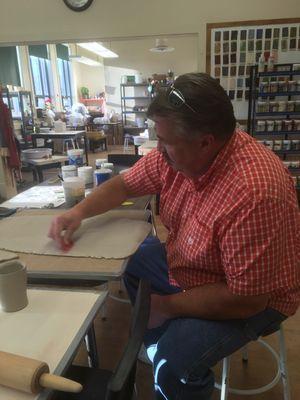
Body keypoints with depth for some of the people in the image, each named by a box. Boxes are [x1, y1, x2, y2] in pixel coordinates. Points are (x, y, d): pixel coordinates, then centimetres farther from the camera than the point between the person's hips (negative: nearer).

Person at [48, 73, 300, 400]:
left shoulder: (254, 193, -37)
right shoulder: (177, 153, -13)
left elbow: (247, 298, -31)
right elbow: (125, 184, 2)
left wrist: (167, 306, -20)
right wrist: (79, 212, -12)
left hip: (251, 297, -7)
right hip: (187, 265, 8)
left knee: (173, 364, -27)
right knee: (124, 259, 15)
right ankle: (156, 345, 32)